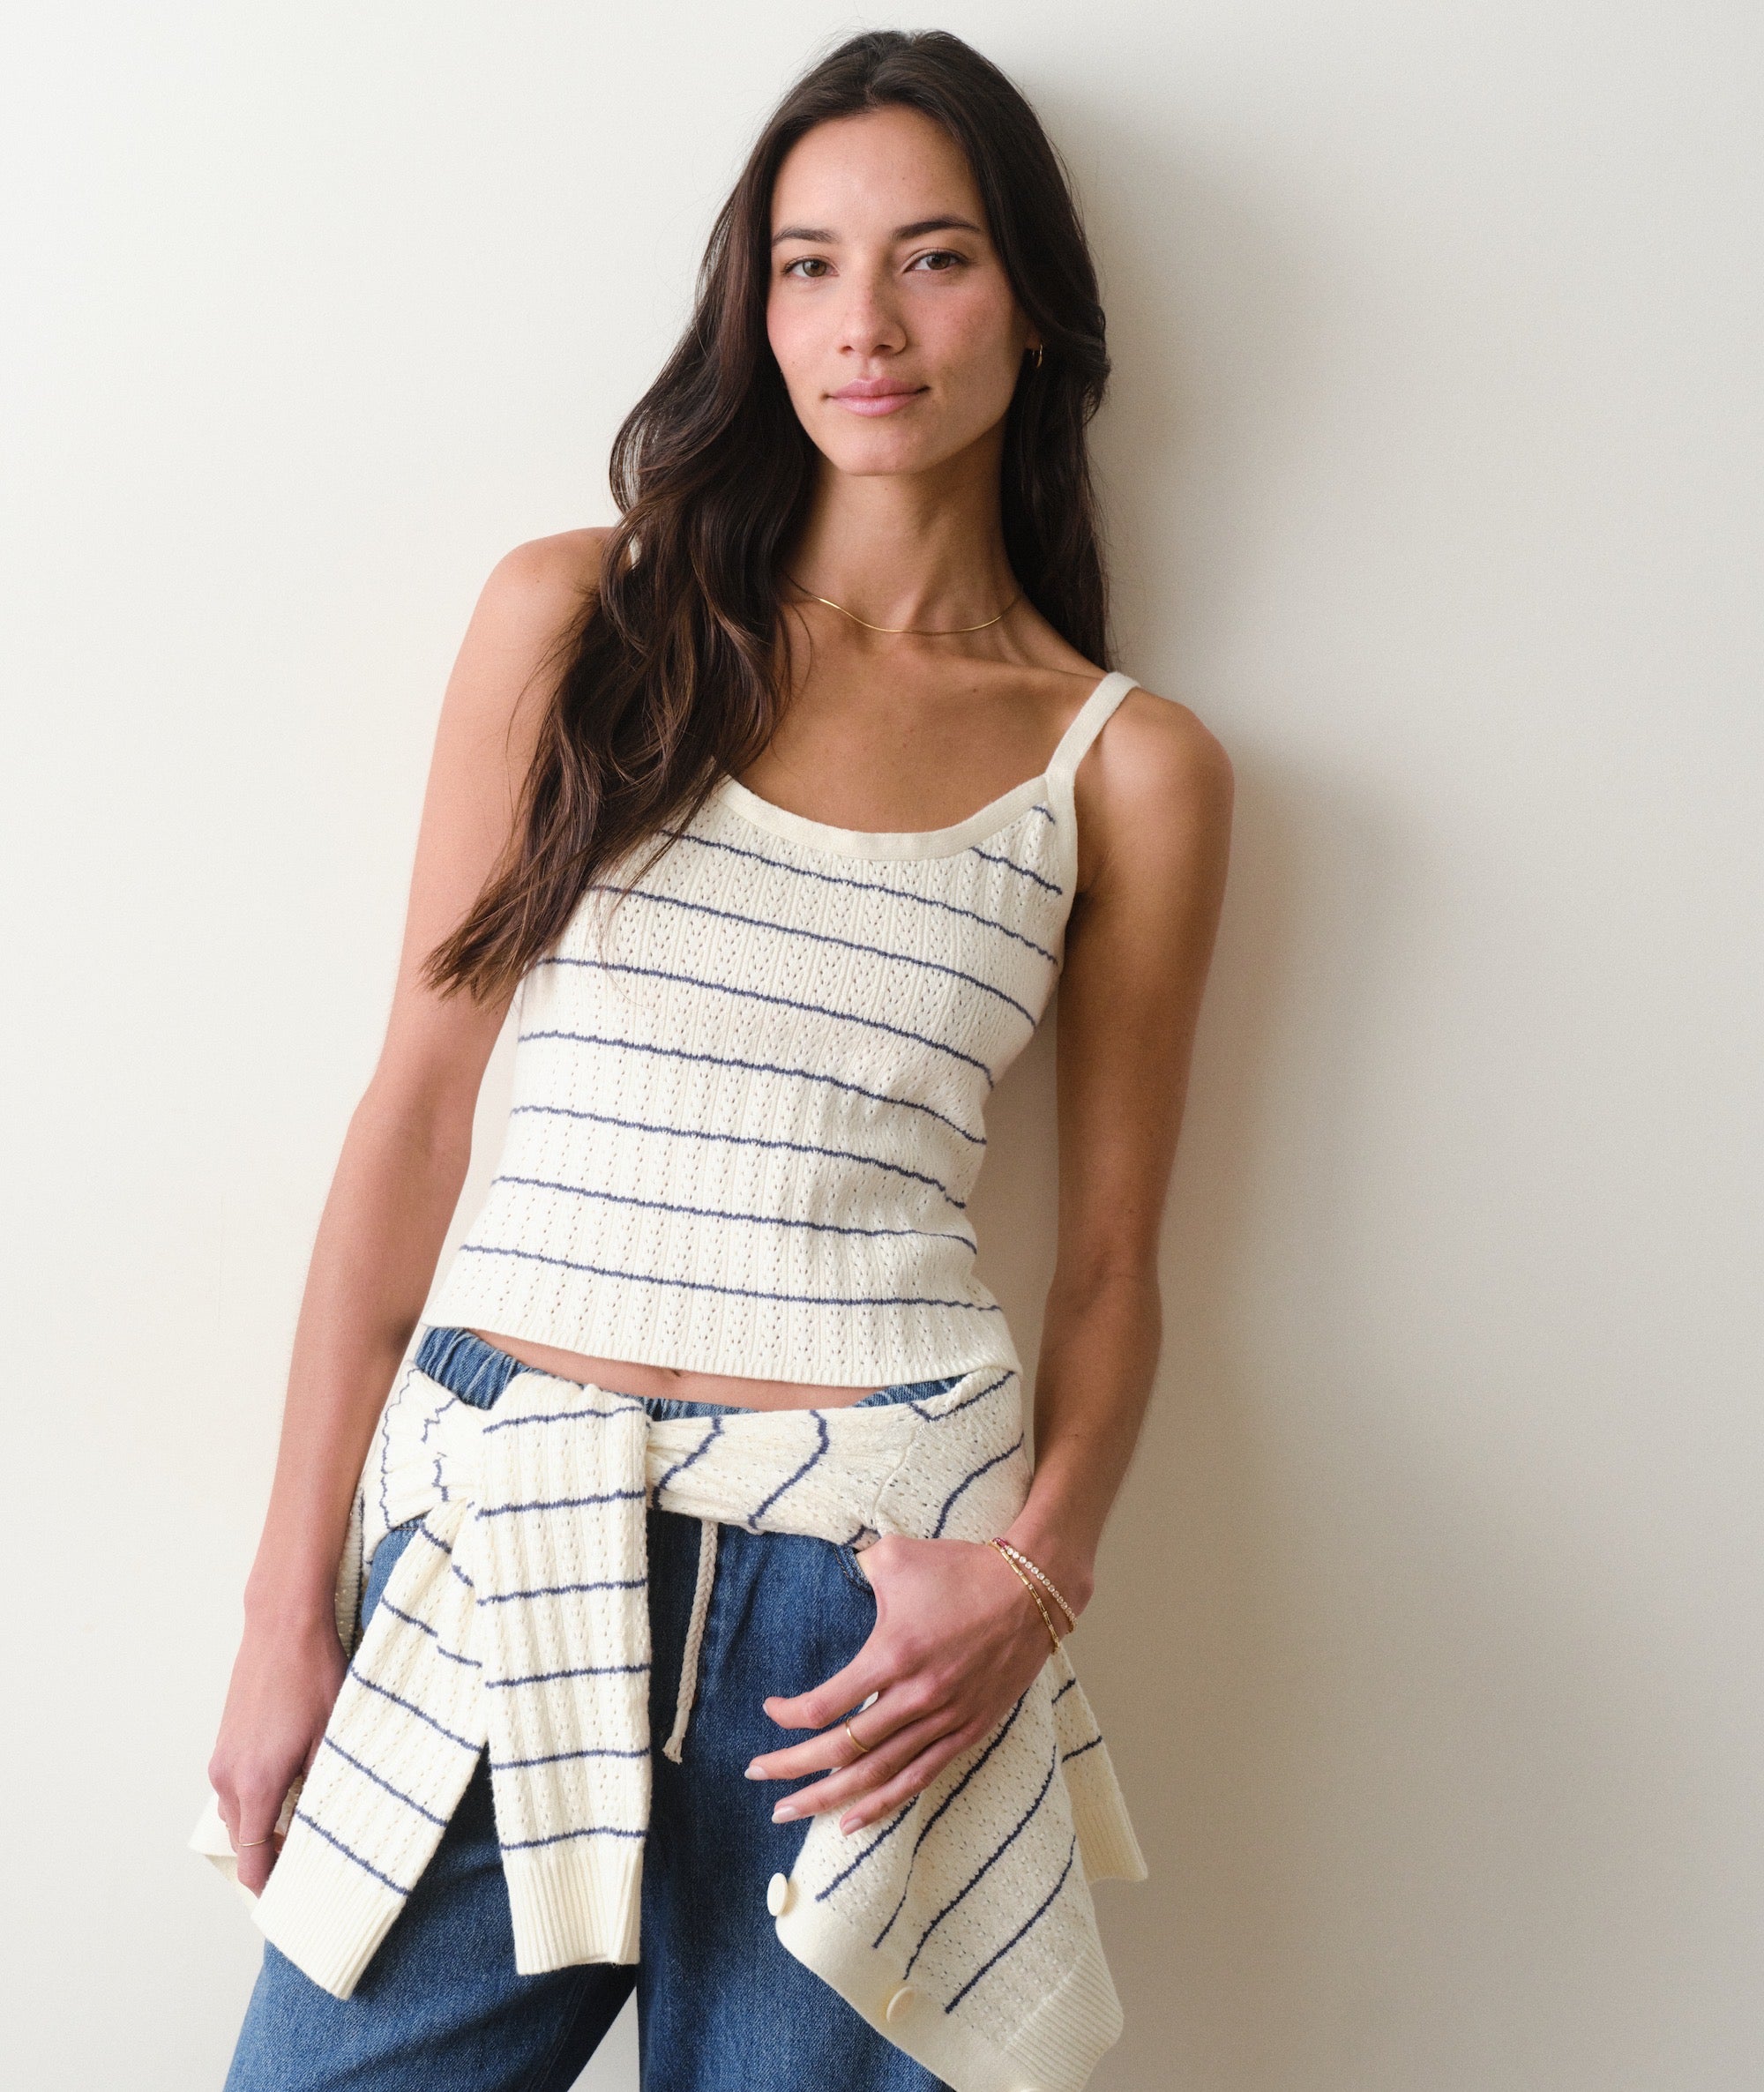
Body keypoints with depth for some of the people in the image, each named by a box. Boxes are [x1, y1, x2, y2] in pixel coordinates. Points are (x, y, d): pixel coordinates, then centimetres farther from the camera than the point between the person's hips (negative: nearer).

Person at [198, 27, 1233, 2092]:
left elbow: (1110, 1259, 8)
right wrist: (290, 1602, 2)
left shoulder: (1128, 766, 4)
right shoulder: (577, 620, 5)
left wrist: (1036, 1574, -11)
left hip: (869, 1575, 0)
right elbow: (415, 1108, 4)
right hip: (492, 1519, 1)